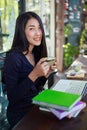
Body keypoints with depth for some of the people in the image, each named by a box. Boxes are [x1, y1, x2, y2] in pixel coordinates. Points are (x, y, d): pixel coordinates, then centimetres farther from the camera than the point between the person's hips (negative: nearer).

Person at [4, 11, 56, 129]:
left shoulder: (37, 54, 3)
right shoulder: (13, 57, -18)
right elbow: (12, 97, -19)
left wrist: (46, 74, -8)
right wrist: (34, 75, -29)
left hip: (36, 108, 6)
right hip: (20, 115, -6)